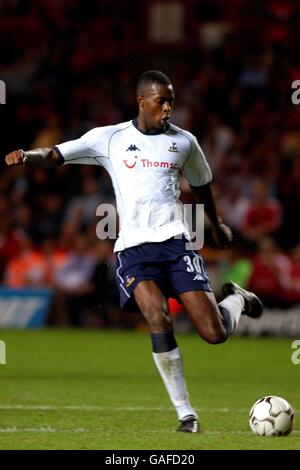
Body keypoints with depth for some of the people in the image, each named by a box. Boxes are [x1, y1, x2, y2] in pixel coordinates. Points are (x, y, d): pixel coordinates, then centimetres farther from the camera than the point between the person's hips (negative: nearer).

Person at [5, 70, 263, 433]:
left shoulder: (183, 142, 11)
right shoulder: (110, 138, 5)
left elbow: (200, 184, 28)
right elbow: (56, 156, 5)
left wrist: (217, 225, 42)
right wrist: (28, 156, -16)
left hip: (176, 241, 1)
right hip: (134, 248, -1)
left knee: (215, 334, -7)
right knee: (158, 321, -25)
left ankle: (237, 299, 31)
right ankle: (185, 413, -14)